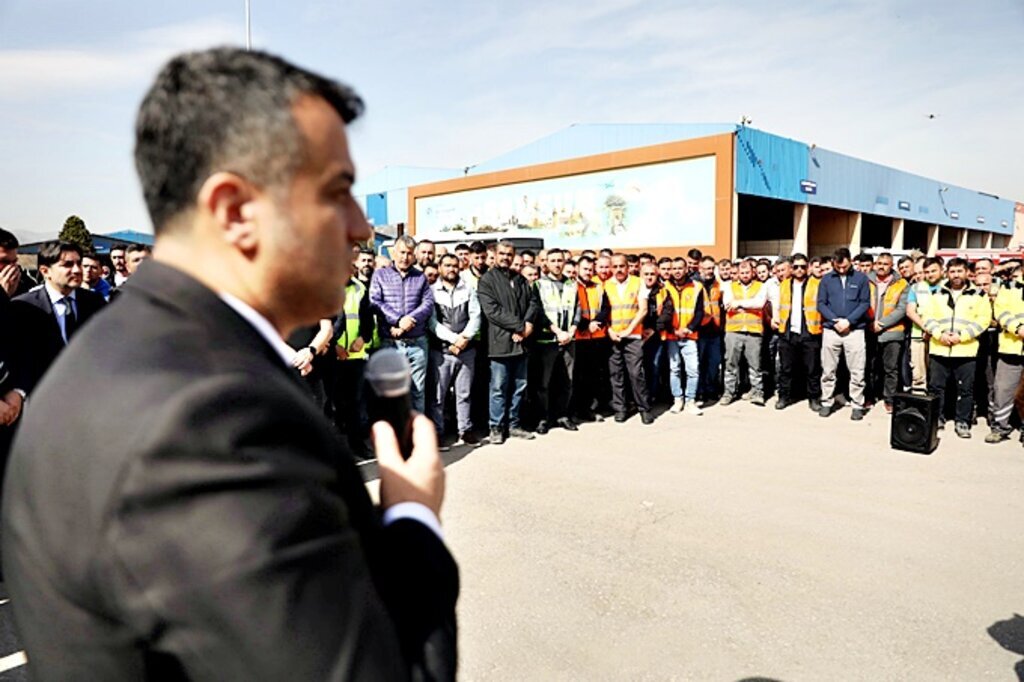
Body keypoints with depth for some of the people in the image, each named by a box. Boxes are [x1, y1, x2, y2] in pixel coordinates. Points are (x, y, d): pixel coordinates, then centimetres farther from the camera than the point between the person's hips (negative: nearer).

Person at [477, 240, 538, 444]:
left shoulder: (521, 279, 18)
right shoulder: (487, 280, -2)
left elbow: (532, 303, 11)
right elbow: (492, 310, -13)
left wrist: (528, 324, -9)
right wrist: (520, 326, -15)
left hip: (521, 341, 6)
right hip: (500, 342, -6)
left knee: (519, 387, 12)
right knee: (499, 388, 1)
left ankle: (514, 424, 23)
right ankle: (496, 427, 12)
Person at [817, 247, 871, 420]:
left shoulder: (861, 278, 2)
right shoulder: (826, 279, 5)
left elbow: (865, 303, -1)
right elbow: (821, 304, 2)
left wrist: (848, 321, -13)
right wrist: (835, 320, -11)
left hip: (855, 330, -1)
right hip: (830, 330, 1)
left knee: (857, 372, 1)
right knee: (828, 370, 7)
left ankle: (858, 405, 10)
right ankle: (827, 402, 17)